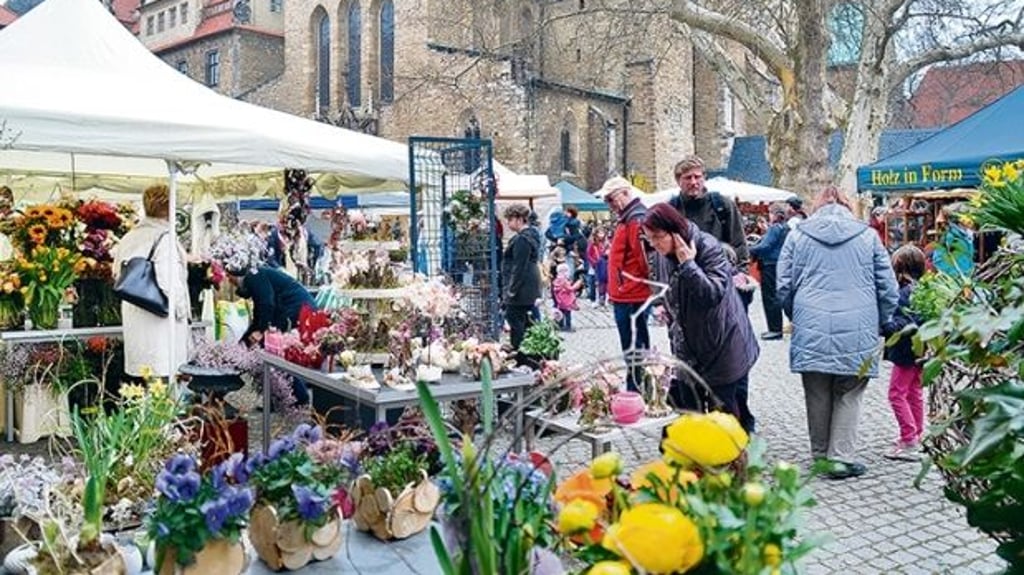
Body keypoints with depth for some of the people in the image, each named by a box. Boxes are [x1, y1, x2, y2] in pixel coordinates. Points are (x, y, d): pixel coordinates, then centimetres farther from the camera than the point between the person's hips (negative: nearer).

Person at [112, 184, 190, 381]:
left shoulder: (130, 237, 8)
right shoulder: (164, 237, -15)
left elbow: (118, 273, 14)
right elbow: (168, 280, -20)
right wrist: (181, 307, -7)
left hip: (133, 313, 8)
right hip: (160, 315, -8)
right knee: (163, 372, -3)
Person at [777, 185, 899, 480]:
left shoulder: (797, 235, 7)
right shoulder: (867, 235, 9)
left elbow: (783, 287, 6)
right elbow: (889, 289, 9)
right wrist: (878, 324, 22)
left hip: (811, 330, 1)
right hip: (857, 331, 0)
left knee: (817, 396, 10)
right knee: (849, 395, 9)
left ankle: (821, 455, 20)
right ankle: (840, 458, 7)